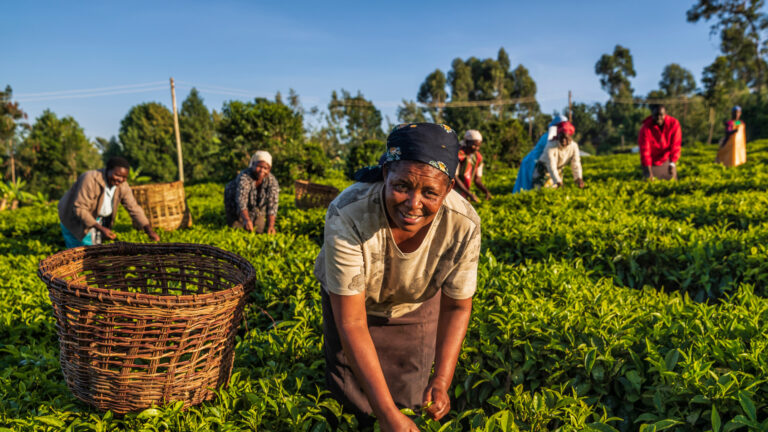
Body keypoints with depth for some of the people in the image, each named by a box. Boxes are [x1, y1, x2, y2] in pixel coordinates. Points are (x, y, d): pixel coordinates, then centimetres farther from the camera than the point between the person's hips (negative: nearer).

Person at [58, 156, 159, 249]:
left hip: (97, 218, 6)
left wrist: (149, 230, -21)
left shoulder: (122, 186, -12)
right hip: (75, 219, -6)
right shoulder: (90, 179, -31)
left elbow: (134, 208, -9)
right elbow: (80, 209, -31)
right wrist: (101, 228, -36)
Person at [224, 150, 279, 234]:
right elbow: (241, 201, -45)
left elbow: (272, 205, -32)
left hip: (257, 210, 3)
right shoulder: (244, 177, -33)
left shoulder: (272, 181, -23)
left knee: (259, 232, 4)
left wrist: (271, 226, -46)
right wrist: (246, 220, -63)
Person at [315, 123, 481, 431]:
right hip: (351, 299, -1)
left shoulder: (464, 225, -34)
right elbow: (351, 323, -36)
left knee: (409, 398, 14)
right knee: (350, 398, 14)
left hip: (417, 305, 2)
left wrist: (442, 381, -28)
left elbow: (457, 307, -17)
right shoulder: (347, 217, -43)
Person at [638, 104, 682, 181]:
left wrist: (672, 164, -30)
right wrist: (648, 170, -38)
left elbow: (675, 145, -18)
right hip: (652, 162, -2)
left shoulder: (674, 123, -16)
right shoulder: (646, 128, -22)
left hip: (667, 161, 2)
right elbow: (644, 150, -27)